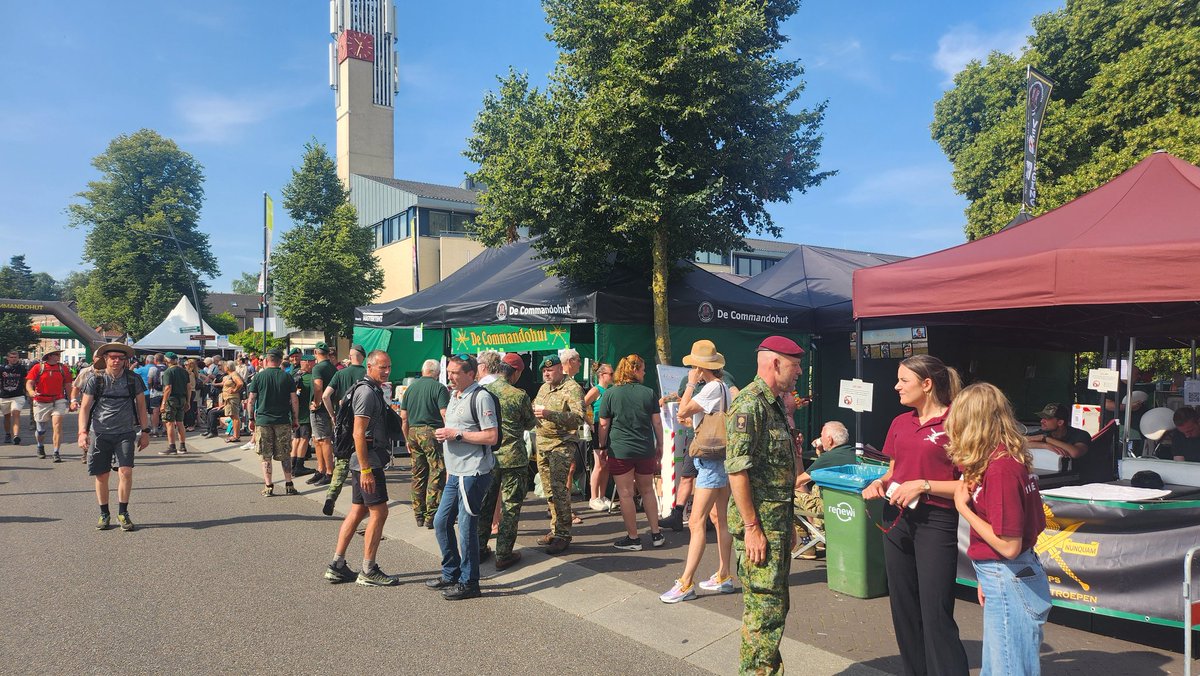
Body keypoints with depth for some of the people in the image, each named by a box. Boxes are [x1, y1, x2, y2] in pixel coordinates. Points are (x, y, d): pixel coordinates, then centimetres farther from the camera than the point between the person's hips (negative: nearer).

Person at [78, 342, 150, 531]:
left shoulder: (133, 379, 4)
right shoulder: (95, 380, 1)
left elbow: (141, 406, 10)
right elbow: (85, 407, 0)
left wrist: (145, 431, 7)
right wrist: (82, 432, -11)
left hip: (125, 433, 0)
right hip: (100, 433, 0)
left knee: (125, 471, -12)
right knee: (101, 475, 5)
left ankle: (123, 513, 2)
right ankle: (104, 514, 22)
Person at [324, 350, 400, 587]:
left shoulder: (374, 391, 17)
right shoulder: (367, 392, -15)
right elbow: (358, 433, -21)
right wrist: (366, 470, -24)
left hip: (367, 461, 10)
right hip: (368, 461, -10)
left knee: (358, 511, 13)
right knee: (379, 512, -5)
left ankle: (337, 566, 18)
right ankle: (368, 571, 2)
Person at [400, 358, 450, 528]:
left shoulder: (410, 388, 12)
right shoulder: (439, 388, -6)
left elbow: (403, 417, 14)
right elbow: (445, 415, -14)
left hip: (413, 432, 6)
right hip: (431, 432, -6)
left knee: (418, 475, 13)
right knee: (437, 473, -1)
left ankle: (419, 515, 19)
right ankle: (431, 516, -2)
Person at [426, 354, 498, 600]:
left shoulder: (481, 397, -13)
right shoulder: (454, 397, 16)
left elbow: (491, 436, -18)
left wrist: (456, 434, -18)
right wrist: (449, 469, 19)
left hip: (473, 473, -9)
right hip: (456, 473, 10)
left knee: (467, 527, -2)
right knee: (441, 523, 14)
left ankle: (469, 583, 11)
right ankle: (451, 574, 29)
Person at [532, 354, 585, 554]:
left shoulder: (571, 388, -9)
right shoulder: (543, 388, 17)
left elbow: (578, 416, -20)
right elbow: (534, 407, 28)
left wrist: (550, 414, -30)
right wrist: (532, 411, 2)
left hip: (562, 443, -8)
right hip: (542, 443, 8)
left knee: (558, 489, -12)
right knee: (549, 490, 11)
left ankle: (563, 534, -6)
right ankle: (555, 530, 20)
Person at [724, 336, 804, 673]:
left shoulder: (773, 404, 14)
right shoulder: (749, 404, -17)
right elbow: (737, 469, -22)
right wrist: (752, 527, -22)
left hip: (777, 521, 10)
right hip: (760, 523, -10)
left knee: (774, 603, 17)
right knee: (765, 607, -3)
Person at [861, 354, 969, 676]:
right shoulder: (900, 423, 11)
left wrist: (923, 485, -19)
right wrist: (880, 483, 1)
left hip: (936, 521, -7)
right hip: (897, 519, 7)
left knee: (936, 615, -7)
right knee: (904, 610, 13)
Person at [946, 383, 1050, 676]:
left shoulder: (999, 467, -23)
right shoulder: (1011, 457, 5)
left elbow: (1008, 545, -22)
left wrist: (963, 508, -14)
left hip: (1009, 581, -9)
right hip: (1005, 577, 9)